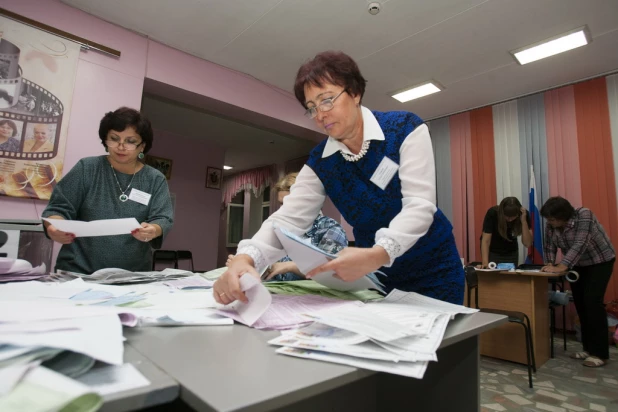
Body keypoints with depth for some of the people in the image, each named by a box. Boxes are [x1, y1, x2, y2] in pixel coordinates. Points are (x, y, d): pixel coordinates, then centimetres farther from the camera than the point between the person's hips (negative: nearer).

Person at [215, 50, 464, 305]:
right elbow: (288, 218, -18)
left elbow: (419, 205, -26)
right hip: (376, 275, 3)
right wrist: (245, 258, -38)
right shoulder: (320, 162, -7)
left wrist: (377, 254, -44)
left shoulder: (406, 129, -16)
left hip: (432, 269, -2)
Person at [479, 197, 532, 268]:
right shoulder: (492, 213, -29)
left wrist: (523, 221, -36)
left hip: (511, 253, 3)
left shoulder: (524, 214, -22)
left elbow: (527, 244, -25)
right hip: (492, 252, -2)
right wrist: (485, 262, -44)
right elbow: (486, 241, -31)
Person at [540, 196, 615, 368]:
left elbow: (580, 245, -36)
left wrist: (562, 267, -41)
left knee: (592, 302, -13)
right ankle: (588, 348, 15)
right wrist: (550, 264, -19)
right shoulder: (551, 225, -13)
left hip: (600, 262, -6)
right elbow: (548, 246, -4)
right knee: (580, 303, 4)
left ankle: (600, 353, -6)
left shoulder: (584, 215, -29)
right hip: (578, 265, 6)